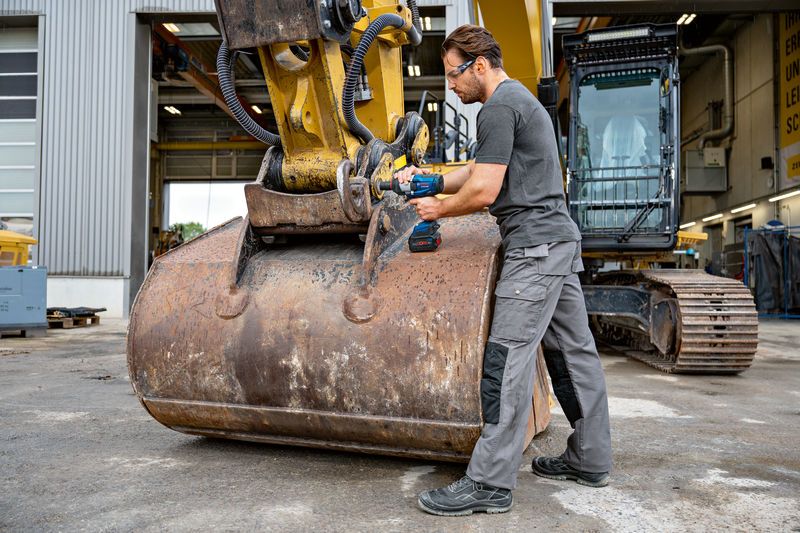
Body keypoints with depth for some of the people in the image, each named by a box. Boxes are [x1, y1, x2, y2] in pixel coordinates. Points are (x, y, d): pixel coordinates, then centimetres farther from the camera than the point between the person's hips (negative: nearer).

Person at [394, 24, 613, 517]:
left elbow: (483, 191, -16)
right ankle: (590, 459, 22)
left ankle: (490, 484, -8)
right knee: (572, 350, 12)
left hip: (535, 244, -11)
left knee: (508, 359, -12)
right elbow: (480, 172, 24)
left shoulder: (499, 108, -10)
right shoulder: (522, 99, 24)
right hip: (561, 239, 11)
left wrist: (438, 209, 1)